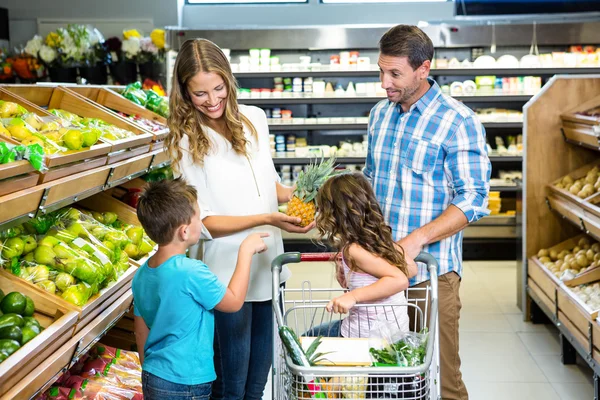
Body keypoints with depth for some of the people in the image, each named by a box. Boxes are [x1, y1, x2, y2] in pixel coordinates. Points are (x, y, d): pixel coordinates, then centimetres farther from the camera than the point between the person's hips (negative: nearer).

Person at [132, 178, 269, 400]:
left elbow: (141, 332, 10)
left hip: (152, 380, 8)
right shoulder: (192, 272, -23)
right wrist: (246, 251, -1)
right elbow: (234, 301, -8)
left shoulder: (142, 274, 0)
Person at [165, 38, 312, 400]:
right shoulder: (187, 142, -11)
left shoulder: (254, 119, 1)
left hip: (269, 261, 5)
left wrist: (289, 195, -6)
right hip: (228, 271, -5)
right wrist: (267, 218, -23)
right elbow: (204, 222, -14)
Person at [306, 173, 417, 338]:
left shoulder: (354, 250, -23)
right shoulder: (384, 239, 0)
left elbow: (400, 280, -31)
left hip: (366, 335, -8)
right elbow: (412, 268, 10)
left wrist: (353, 296, -34)